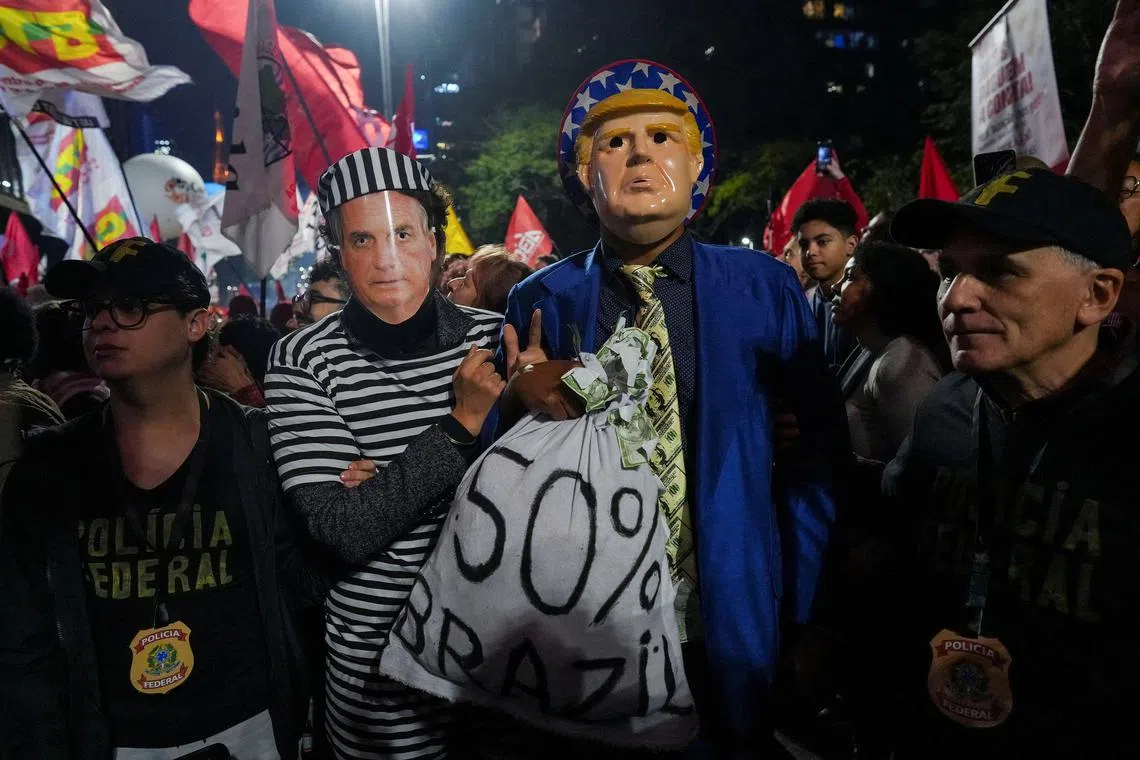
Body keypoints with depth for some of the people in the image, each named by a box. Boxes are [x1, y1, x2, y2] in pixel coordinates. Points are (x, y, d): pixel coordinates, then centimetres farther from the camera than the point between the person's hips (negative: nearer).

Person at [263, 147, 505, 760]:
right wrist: (463, 424, -22)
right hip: (380, 669, -2)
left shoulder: (496, 338, -4)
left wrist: (388, 481, -15)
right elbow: (346, 534, -18)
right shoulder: (302, 360, -10)